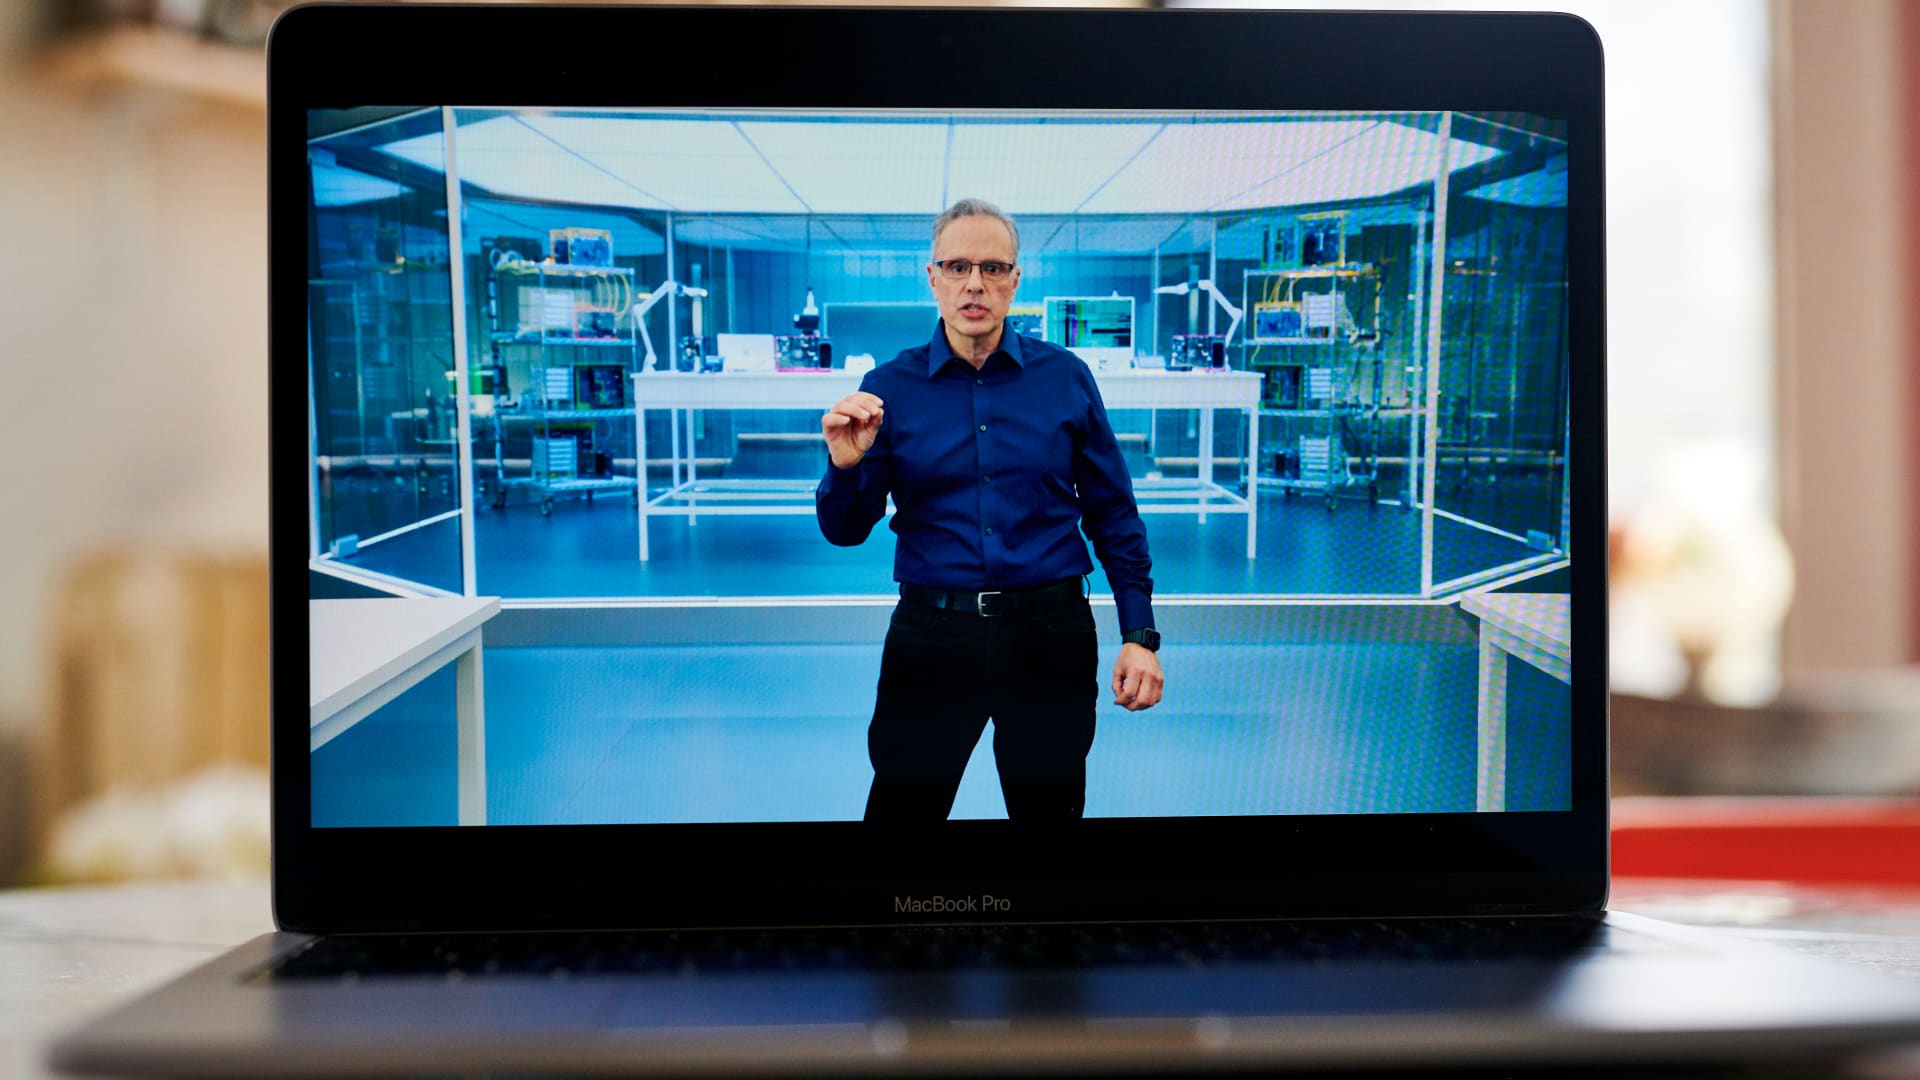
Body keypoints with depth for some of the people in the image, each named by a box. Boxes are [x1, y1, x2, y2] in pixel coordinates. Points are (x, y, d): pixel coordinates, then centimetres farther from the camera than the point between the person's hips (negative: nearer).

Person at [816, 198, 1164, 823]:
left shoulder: (1065, 377, 1)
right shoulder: (889, 388, 0)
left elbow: (1112, 516, 5)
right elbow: (846, 532, 2)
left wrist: (1139, 635, -1)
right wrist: (846, 465, -18)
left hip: (1049, 635, 1)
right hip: (930, 633, 0)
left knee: (1050, 807, 13)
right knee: (902, 806, 10)